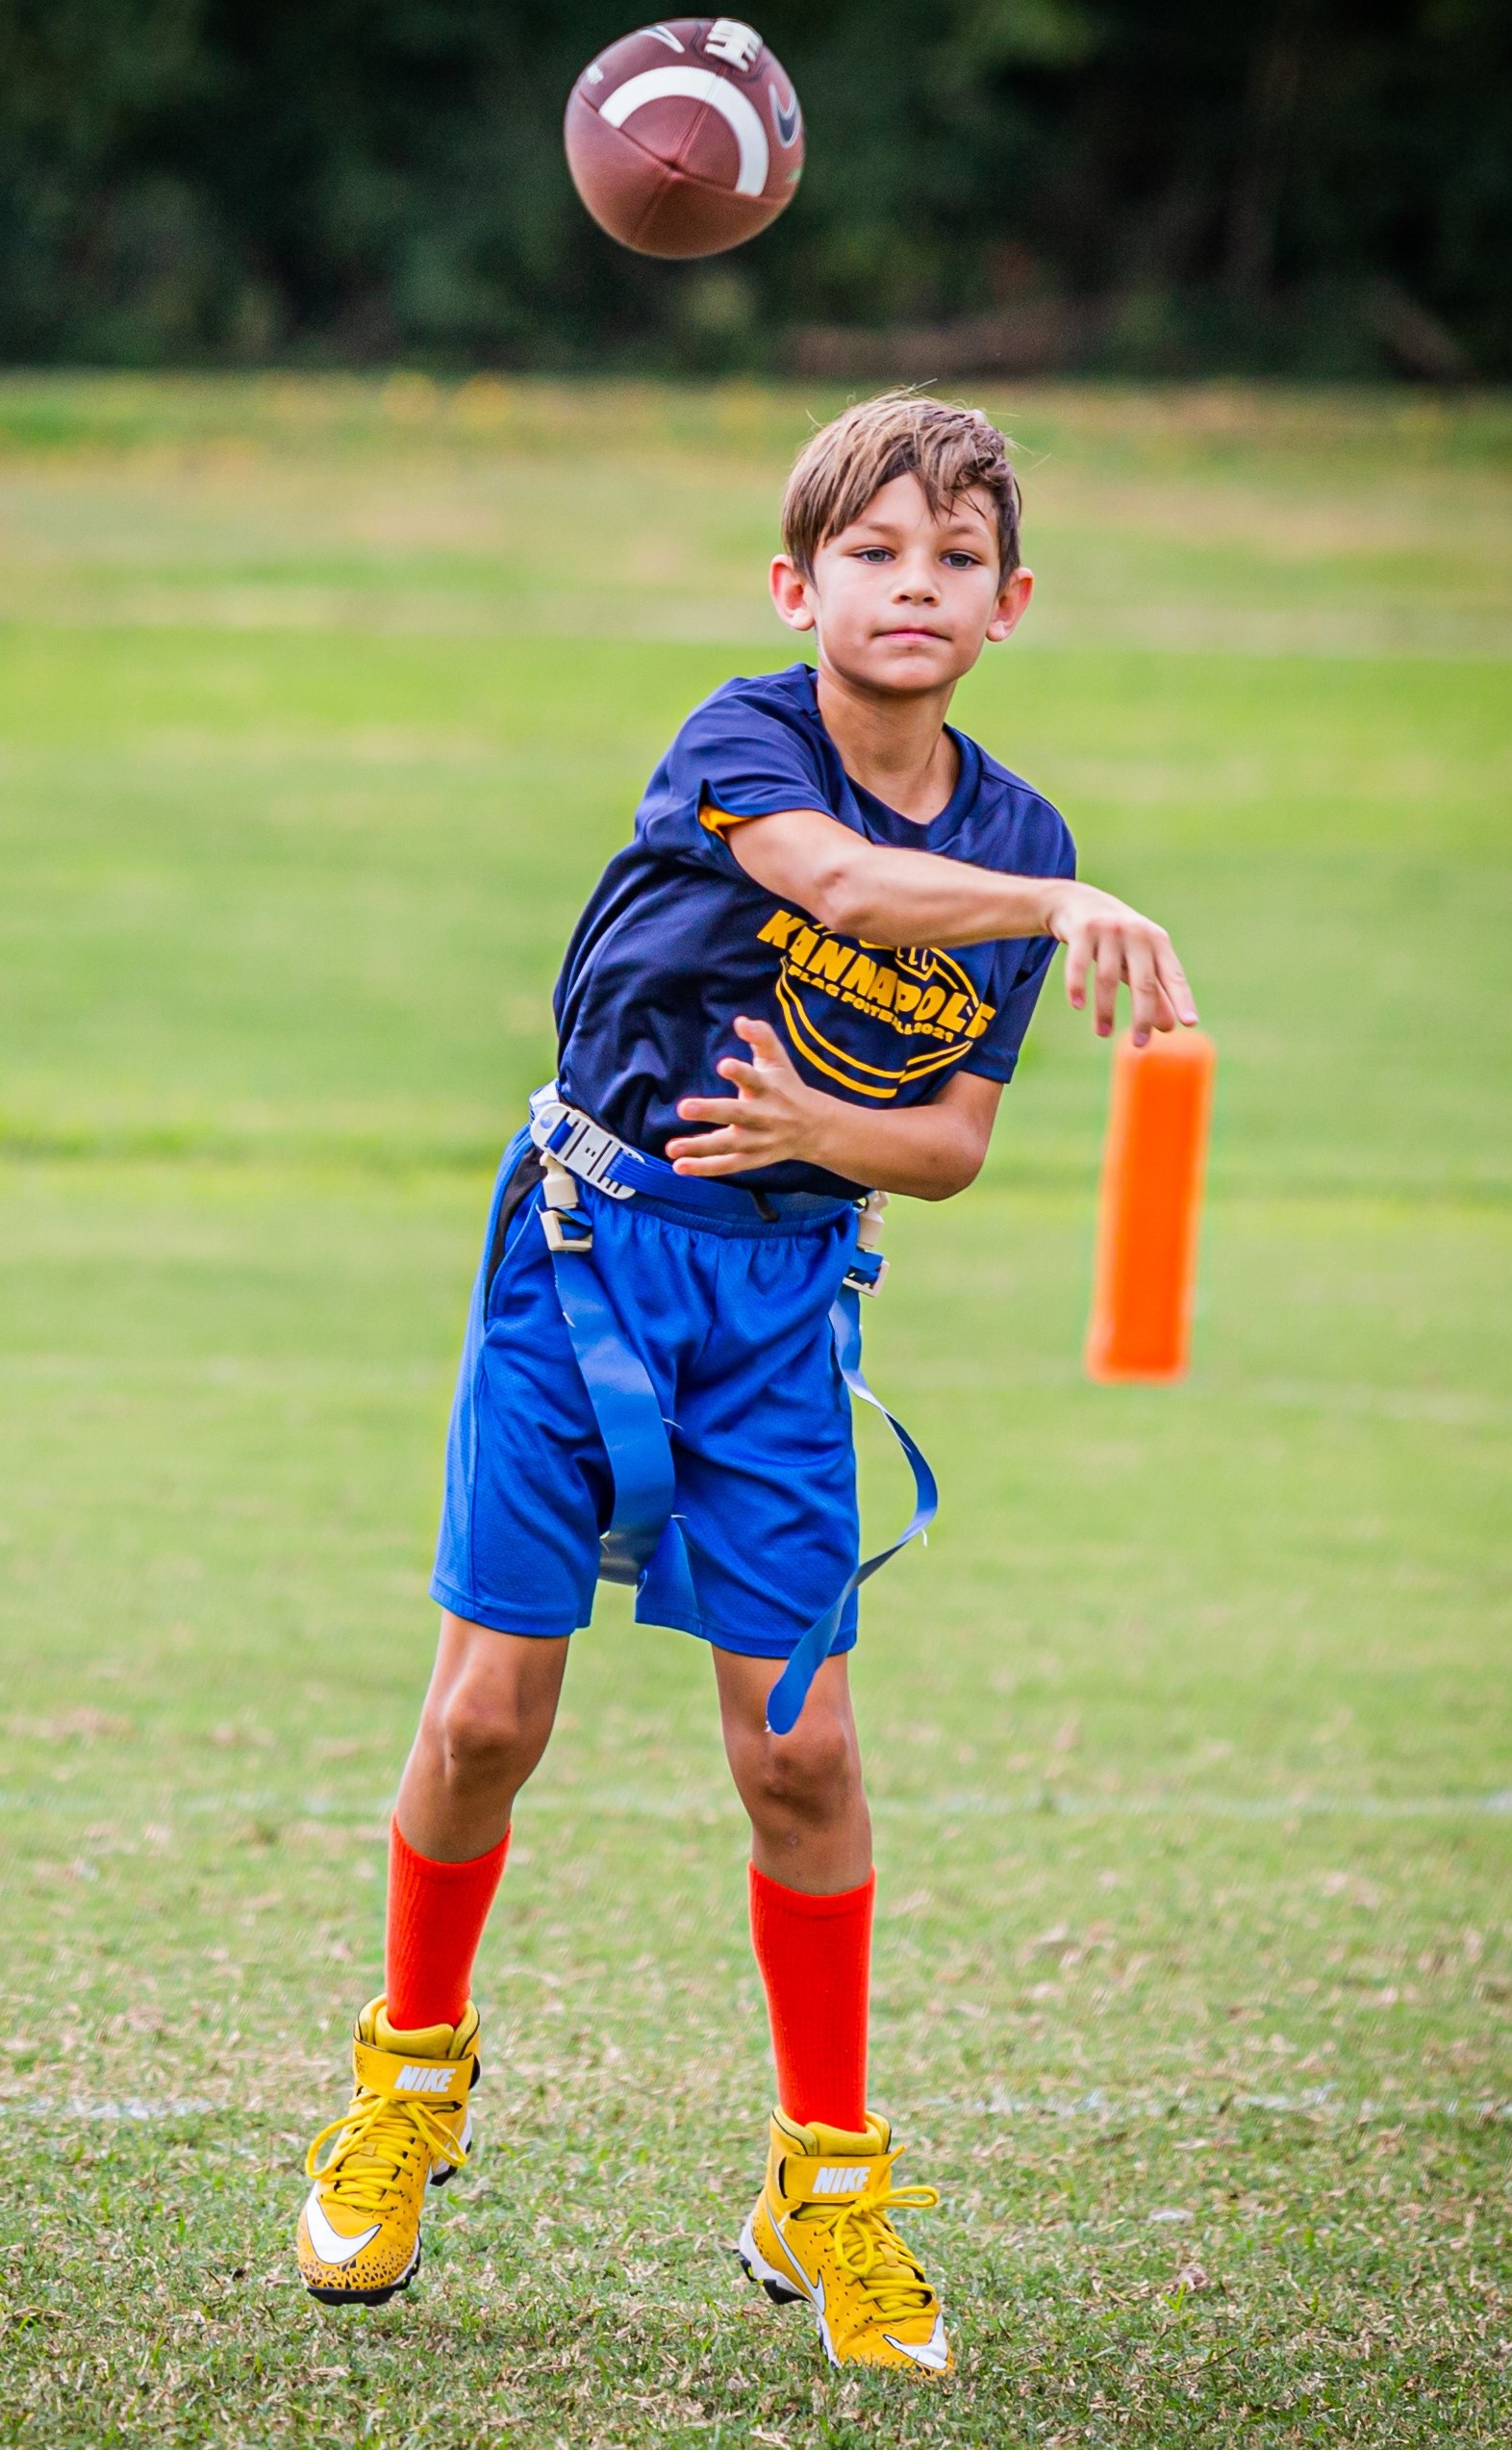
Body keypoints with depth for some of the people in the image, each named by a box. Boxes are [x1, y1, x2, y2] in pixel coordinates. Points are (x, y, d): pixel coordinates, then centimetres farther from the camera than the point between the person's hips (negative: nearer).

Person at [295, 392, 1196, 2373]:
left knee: (799, 1744, -3)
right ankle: (413, 2070, 24)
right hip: (589, 1238, -2)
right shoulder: (741, 738, -12)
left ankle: (827, 2188, 10)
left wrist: (826, 1131, -16)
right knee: (489, 1711, -1)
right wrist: (1063, 909, -48)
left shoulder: (1016, 838, 2)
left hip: (786, 1281, 3)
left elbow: (957, 1141, 5)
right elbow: (846, 887, -34)